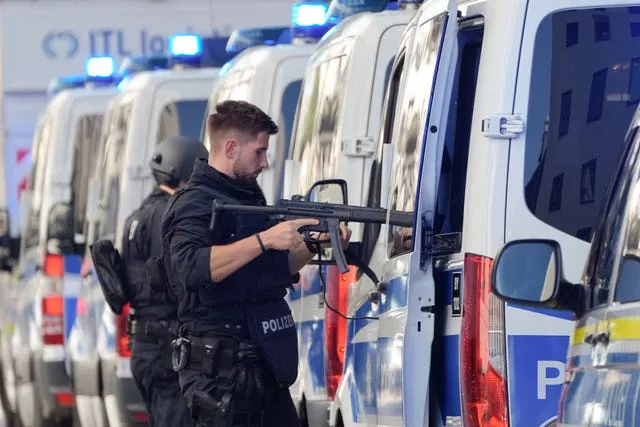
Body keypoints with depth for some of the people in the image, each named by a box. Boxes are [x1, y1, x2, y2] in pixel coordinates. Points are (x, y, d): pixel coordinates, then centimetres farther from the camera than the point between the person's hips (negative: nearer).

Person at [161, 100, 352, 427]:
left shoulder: (250, 197, 17)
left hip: (264, 363, 9)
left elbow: (276, 270, 25)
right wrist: (264, 239, -33)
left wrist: (313, 245, 8)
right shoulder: (194, 204, -12)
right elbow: (191, 268, -31)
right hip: (221, 366, -9)